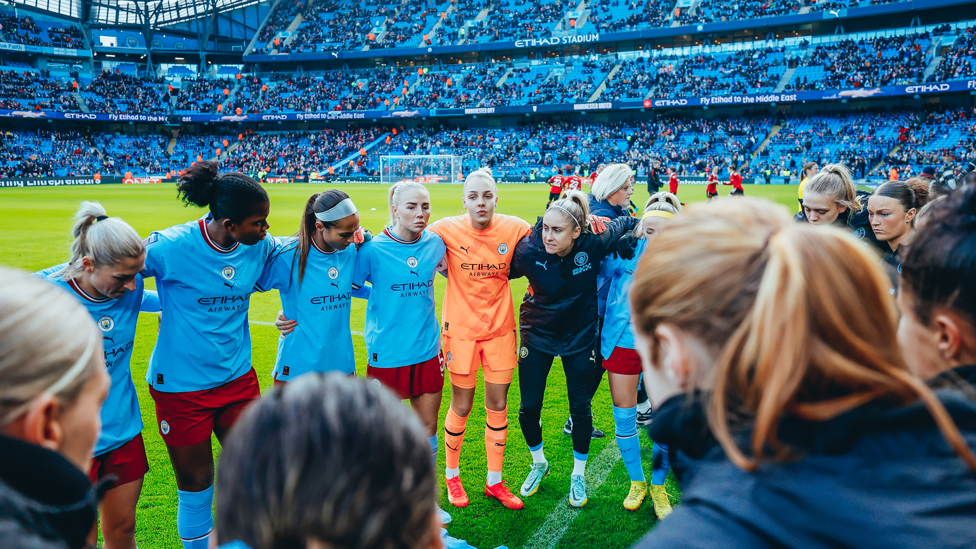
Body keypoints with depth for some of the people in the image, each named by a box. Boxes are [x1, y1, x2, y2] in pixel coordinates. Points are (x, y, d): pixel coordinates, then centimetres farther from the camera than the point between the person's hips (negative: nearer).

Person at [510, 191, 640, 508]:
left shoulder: (594, 244, -22)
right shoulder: (529, 249, -24)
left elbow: (626, 223, -3)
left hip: (579, 337, 0)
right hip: (537, 335, 0)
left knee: (580, 408, 8)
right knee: (528, 408, 5)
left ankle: (579, 475, 33)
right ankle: (538, 464, 36)